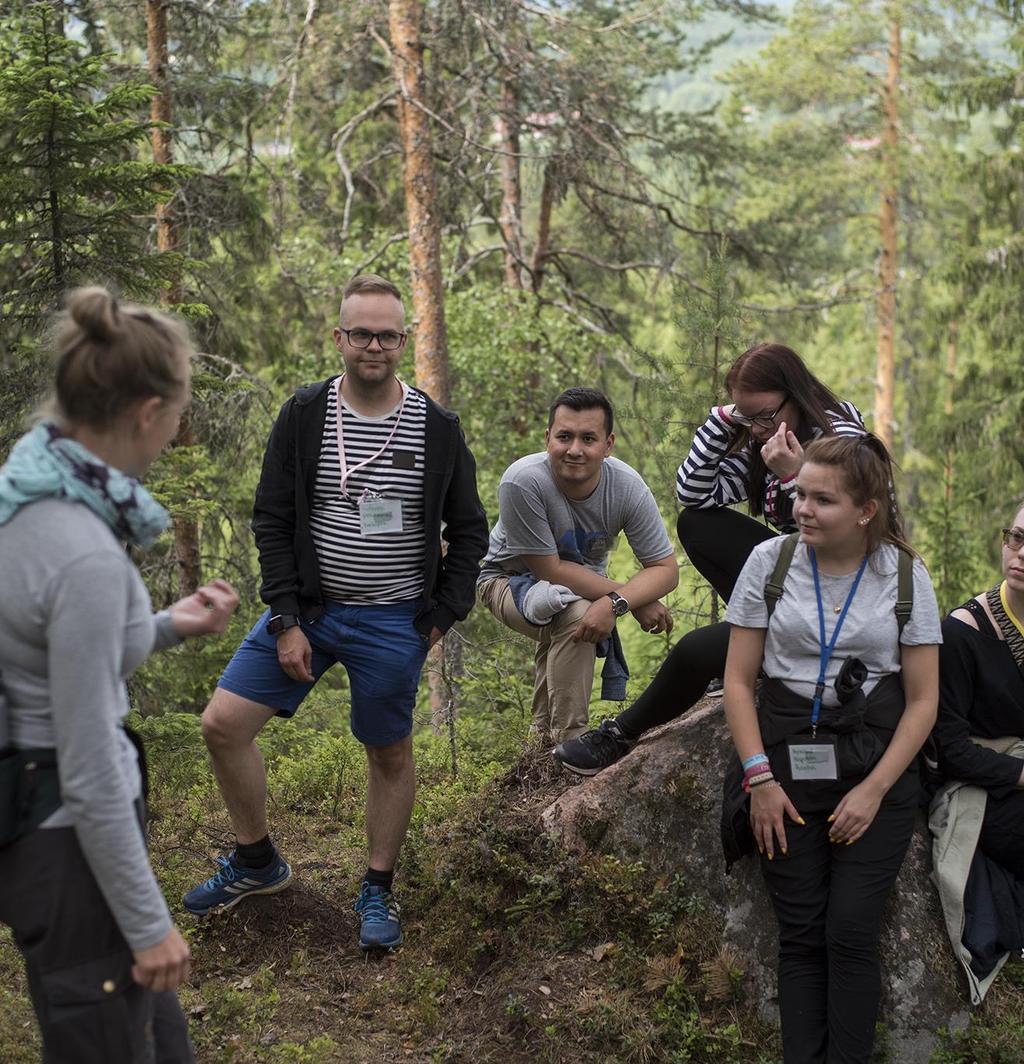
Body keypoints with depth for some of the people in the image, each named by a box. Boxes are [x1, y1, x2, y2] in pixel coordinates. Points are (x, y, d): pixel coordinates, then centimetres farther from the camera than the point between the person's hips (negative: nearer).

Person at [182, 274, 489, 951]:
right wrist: (286, 621, -8)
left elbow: (469, 532, 6)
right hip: (308, 608, 2)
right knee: (224, 724, -3)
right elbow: (273, 521, -1)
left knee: (391, 754, 8)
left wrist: (443, 616, -2)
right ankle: (257, 863, 17)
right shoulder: (304, 417, -3)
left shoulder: (437, 429, -3)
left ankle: (379, 889, 27)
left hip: (394, 622, -1)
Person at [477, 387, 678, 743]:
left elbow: (666, 568, -20)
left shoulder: (627, 486, -24)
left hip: (584, 582, 7)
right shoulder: (522, 482, -34)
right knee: (576, 613, -29)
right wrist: (633, 599, -29)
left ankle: (544, 734, 16)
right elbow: (548, 569, -27)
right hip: (511, 578, -6)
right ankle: (569, 739, -20)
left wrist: (615, 603, -40)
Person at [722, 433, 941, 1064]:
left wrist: (874, 790, -8)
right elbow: (739, 680, 2)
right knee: (801, 934, 2)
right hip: (788, 760, 1)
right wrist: (759, 777, -6)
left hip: (876, 770, -1)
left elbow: (923, 700, 0)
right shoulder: (770, 561, -1)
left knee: (852, 931, -6)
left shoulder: (904, 577, -2)